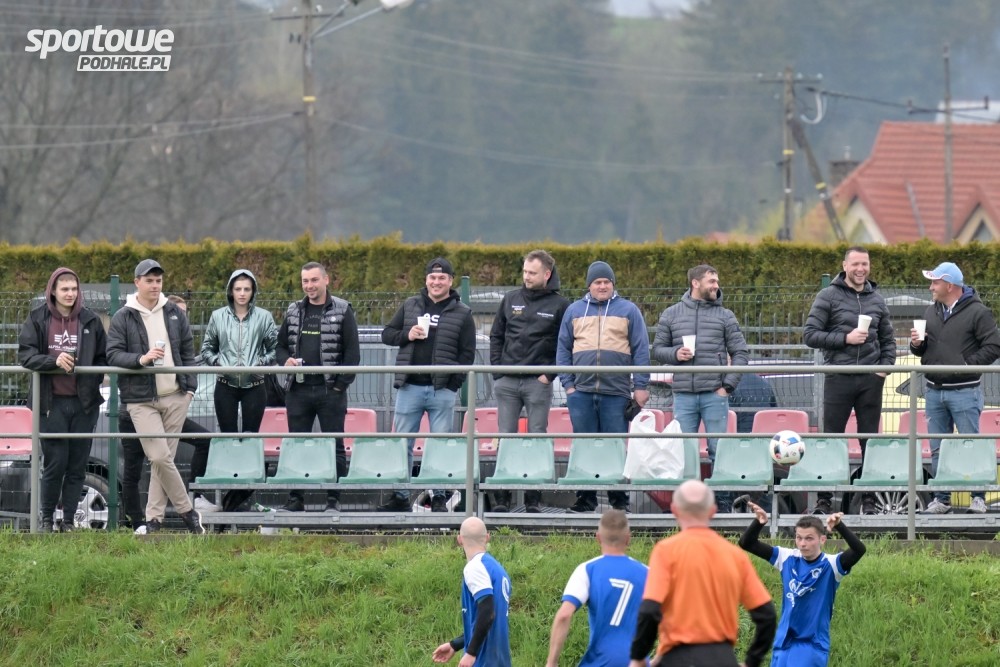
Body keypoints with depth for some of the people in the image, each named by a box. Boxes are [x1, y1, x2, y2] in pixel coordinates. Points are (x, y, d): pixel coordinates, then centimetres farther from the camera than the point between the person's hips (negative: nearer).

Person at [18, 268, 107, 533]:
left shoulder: (90, 321, 6)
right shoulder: (38, 319, 2)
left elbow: (103, 358, 12)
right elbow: (25, 354, -4)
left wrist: (93, 382, -1)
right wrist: (53, 361, -19)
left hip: (84, 402, 2)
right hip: (51, 402, -2)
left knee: (78, 465, 3)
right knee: (55, 463, -4)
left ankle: (68, 520, 11)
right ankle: (47, 518, 10)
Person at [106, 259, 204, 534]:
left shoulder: (174, 314, 11)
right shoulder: (123, 318, 0)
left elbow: (188, 352, 15)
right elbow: (113, 355, -7)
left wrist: (190, 386, 6)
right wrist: (141, 359, -23)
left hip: (175, 397, 3)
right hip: (141, 400, -3)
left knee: (164, 457, 3)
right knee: (159, 457, -11)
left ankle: (154, 517, 9)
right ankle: (187, 511, 1)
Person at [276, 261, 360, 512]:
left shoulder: (342, 311, 0)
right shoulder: (294, 311, 12)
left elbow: (352, 351, -3)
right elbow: (281, 344, 19)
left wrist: (341, 383, -11)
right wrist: (285, 360, -4)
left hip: (330, 390, -4)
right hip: (298, 389, 4)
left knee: (335, 445, 0)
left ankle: (334, 498, 4)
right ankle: (296, 498, 10)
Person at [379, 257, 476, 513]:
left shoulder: (462, 313, 4)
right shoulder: (410, 306, 10)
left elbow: (467, 353, 2)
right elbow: (387, 334, 14)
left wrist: (455, 381, -8)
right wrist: (406, 335, -6)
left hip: (442, 391, -2)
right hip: (409, 388, 2)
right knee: (402, 444, 4)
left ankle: (439, 496, 9)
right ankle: (400, 496, 11)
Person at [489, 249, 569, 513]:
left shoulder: (559, 305, 1)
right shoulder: (511, 300, 11)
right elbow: (496, 337, 16)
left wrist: (551, 373, -8)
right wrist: (497, 369, 5)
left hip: (538, 383, -3)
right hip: (507, 382, 3)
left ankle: (533, 498, 2)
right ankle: (501, 497, 5)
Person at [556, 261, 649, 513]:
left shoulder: (628, 310, 7)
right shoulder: (574, 311, 13)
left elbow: (641, 350, 5)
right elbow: (563, 349, 13)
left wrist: (641, 386, -2)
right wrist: (567, 383, 3)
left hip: (616, 392, -2)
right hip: (581, 392, 2)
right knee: (583, 447, 3)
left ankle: (619, 499, 2)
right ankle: (585, 497, 8)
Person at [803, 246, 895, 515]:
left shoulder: (876, 300, 12)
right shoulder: (828, 297, 0)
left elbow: (888, 340, 19)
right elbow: (810, 334, -6)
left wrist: (885, 366, 2)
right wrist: (845, 338, -13)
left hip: (870, 380, 3)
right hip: (838, 379, -3)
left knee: (871, 442, 5)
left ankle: (869, 500, 9)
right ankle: (824, 500, 4)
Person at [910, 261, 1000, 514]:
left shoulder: (977, 312, -8)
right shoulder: (931, 313, 13)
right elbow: (923, 350, 21)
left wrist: (968, 364, -16)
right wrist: (916, 344, -2)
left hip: (964, 391, -6)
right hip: (934, 390, 6)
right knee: (937, 448, 8)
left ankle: (978, 497, 6)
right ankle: (941, 498, 13)